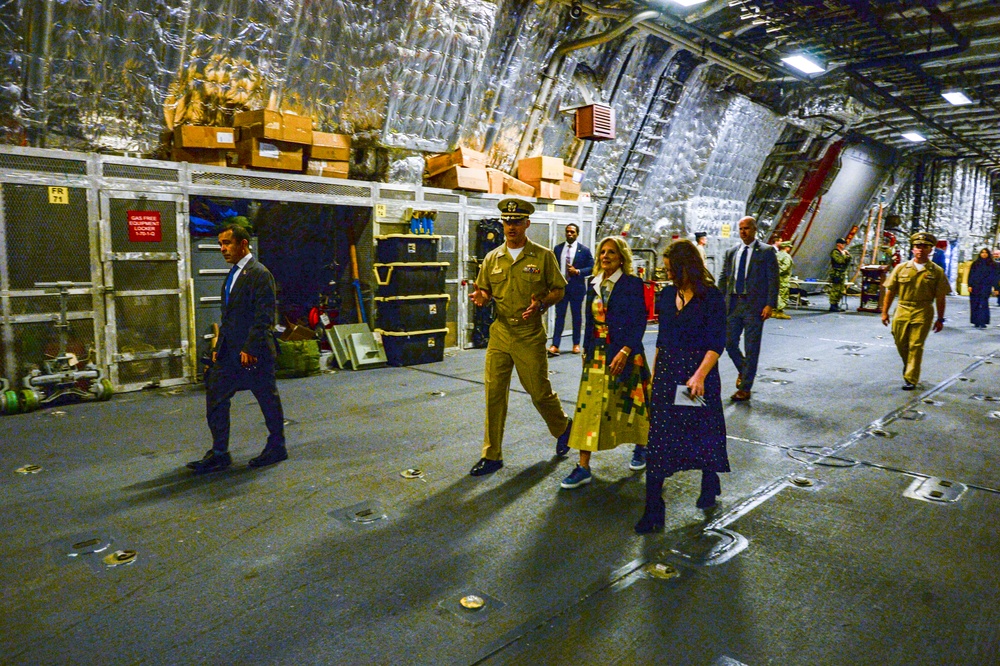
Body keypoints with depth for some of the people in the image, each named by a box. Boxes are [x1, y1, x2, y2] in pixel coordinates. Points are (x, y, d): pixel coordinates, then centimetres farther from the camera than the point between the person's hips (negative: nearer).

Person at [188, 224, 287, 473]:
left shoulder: (260, 274, -13)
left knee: (269, 401, 5)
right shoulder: (233, 274, 15)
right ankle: (219, 454, 16)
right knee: (215, 398, 7)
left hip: (253, 353, -9)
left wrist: (250, 349, -21)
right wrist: (219, 347, 15)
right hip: (229, 354, 9)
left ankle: (277, 448, 21)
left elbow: (264, 317, -19)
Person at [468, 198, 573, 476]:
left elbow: (559, 290, 1)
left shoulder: (543, 256, -2)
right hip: (499, 334, 3)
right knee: (494, 394, 2)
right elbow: (484, 291, 14)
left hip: (530, 336, -3)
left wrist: (542, 304, -20)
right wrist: (482, 297, -11)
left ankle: (563, 427, 38)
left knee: (539, 391, 7)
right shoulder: (492, 258, 8)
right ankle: (491, 455, 13)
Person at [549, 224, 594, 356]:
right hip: (560, 286, 2)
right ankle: (555, 346, -6)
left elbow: (591, 268, -1)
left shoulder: (584, 250, 0)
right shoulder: (558, 248, 8)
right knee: (559, 316, -3)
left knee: (576, 316, 8)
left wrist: (578, 271, -15)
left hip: (577, 287, -1)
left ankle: (576, 344, 19)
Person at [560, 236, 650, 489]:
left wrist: (625, 351, -20)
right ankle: (583, 468, 1)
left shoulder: (633, 283, -7)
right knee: (589, 405, -2)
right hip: (597, 353, 4)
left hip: (623, 352, -4)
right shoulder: (594, 284, 9)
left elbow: (639, 321, -11)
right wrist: (586, 349, 11)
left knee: (629, 401, 10)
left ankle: (641, 448, 38)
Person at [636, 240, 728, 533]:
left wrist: (700, 375, -23)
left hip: (699, 373, -4)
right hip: (666, 374, 5)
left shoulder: (712, 298, -9)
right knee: (658, 438, 0)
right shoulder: (667, 295, 7)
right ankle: (653, 509, 4)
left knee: (704, 433, 13)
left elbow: (717, 343, -13)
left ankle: (710, 485, 42)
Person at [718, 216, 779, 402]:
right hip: (733, 303, 4)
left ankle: (745, 388, 10)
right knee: (729, 343, 7)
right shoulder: (731, 252, 12)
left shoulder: (766, 251, -2)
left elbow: (773, 280, -5)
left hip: (754, 305, -4)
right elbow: (723, 278, 13)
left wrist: (770, 304, -13)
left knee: (751, 348, 1)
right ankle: (743, 370, 35)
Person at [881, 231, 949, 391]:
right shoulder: (901, 268, 3)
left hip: (923, 313, -2)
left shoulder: (937, 271, 0)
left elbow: (940, 298, 2)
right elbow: (890, 291, 5)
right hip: (902, 310, 2)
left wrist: (940, 319, 1)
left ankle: (911, 379, 5)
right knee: (901, 344, 10)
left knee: (916, 346, -3)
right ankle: (908, 365, 39)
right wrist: (885, 312, 4)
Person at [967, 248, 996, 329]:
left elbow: (994, 276, 5)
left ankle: (982, 322, -14)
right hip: (975, 287, 2)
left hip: (986, 287, -2)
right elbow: (971, 275, 6)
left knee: (983, 304, -11)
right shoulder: (975, 264, 8)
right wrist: (970, 285, -4)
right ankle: (976, 322, 11)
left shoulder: (992, 265, 6)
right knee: (975, 305, 2)